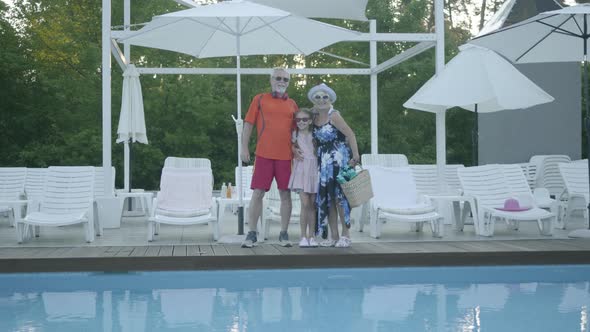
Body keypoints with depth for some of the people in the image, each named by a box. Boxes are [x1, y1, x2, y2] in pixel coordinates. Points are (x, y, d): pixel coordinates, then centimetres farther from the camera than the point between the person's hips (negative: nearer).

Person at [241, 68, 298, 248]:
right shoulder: (259, 100, 7)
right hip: (264, 154, -2)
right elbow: (248, 124, 5)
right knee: (257, 193, -3)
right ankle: (252, 234, 5)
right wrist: (244, 148, -3)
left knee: (285, 194, 4)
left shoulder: (292, 104, 13)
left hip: (286, 156, 2)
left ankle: (284, 234, 14)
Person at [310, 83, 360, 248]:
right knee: (326, 198, 4)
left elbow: (350, 135, -15)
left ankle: (346, 235, 3)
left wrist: (355, 156, -20)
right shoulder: (315, 119, 9)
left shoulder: (334, 115, -10)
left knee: (339, 196, -5)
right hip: (324, 162, 7)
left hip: (339, 160, -7)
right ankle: (334, 236, 10)